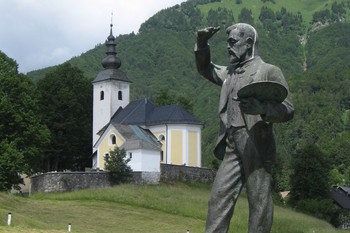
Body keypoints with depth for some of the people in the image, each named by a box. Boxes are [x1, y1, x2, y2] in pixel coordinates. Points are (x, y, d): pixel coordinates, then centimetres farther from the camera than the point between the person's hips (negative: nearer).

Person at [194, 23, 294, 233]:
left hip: (257, 147, -6)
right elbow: (206, 69, 38)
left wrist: (262, 108, -24)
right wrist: (202, 44, 20)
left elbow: (288, 110, -5)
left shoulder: (269, 71, 0)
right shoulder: (230, 72, 21)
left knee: (259, 202, -2)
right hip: (232, 148, 7)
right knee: (219, 198, 1)